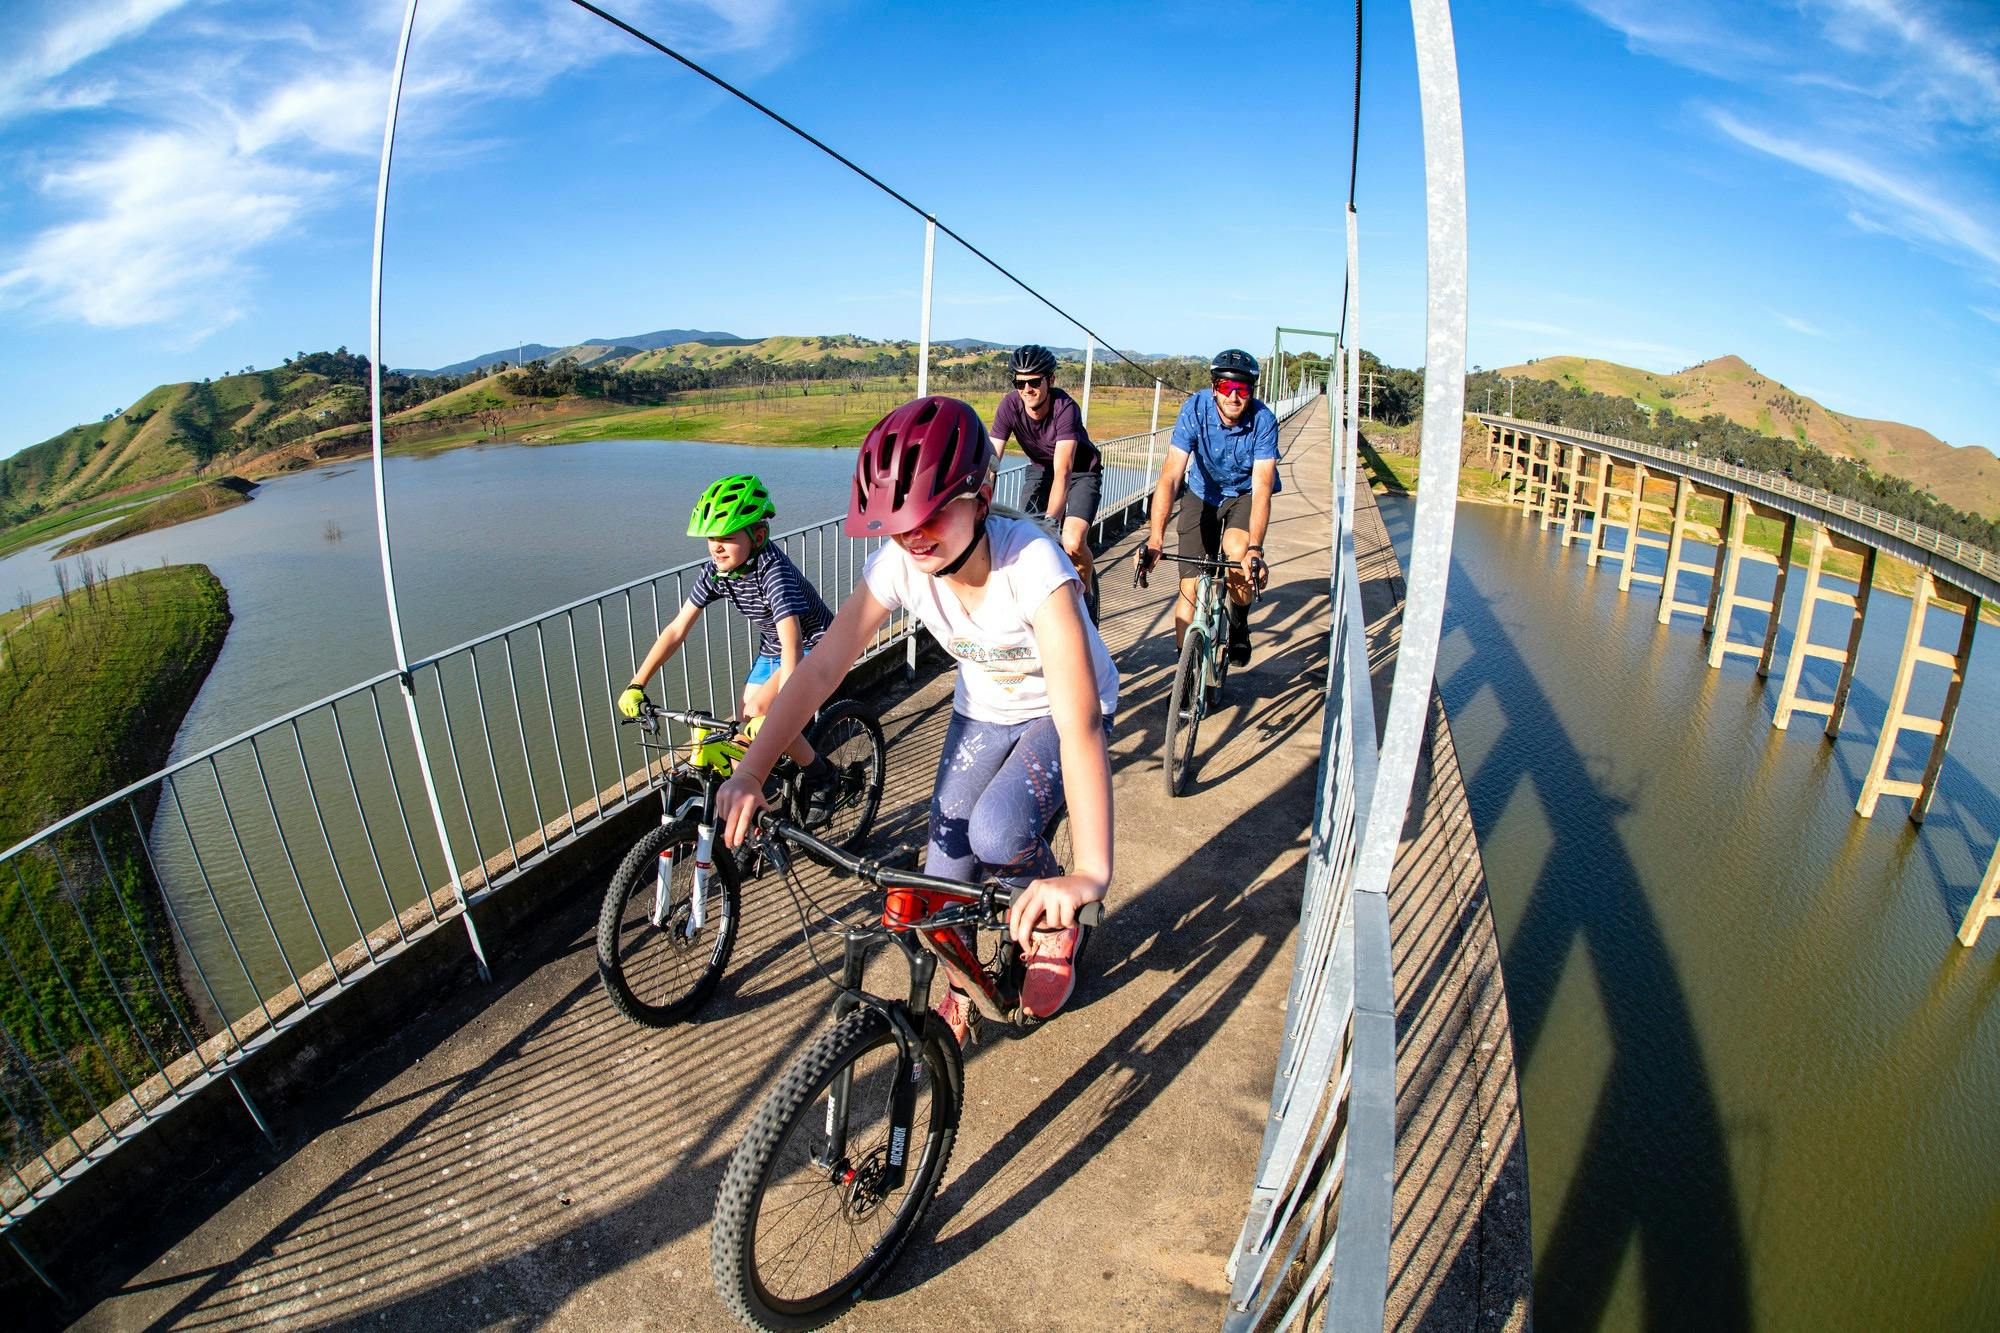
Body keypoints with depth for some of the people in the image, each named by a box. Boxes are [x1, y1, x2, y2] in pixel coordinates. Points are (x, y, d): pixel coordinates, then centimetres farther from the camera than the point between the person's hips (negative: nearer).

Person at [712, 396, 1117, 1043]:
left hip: (1061, 711, -4)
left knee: (998, 832, -27)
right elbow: (822, 665, -21)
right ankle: (957, 994, 30)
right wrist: (748, 773, -29)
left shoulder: (1032, 564, -39)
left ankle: (1056, 931, 9)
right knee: (947, 856, 0)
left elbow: (1080, 721, -46)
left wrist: (1091, 873, -54)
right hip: (984, 709, 5)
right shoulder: (898, 564, -24)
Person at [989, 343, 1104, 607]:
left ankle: (1085, 594, 6)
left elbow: (1063, 471, -41)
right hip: (1040, 468, 4)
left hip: (1081, 471, -4)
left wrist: (1051, 520, -52)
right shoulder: (1009, 405, -23)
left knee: (1072, 543, -24)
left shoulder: (1065, 408, -33)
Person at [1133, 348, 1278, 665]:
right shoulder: (1195, 410, -25)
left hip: (1244, 494, -1)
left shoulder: (1263, 421, -25)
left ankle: (1240, 622, -2)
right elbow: (1171, 476, -32)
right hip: (1202, 495, 1)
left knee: (1237, 551, -32)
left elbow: (1262, 489, -33)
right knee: (1190, 587, -8)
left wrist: (1255, 549, -48)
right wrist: (1155, 538, -44)